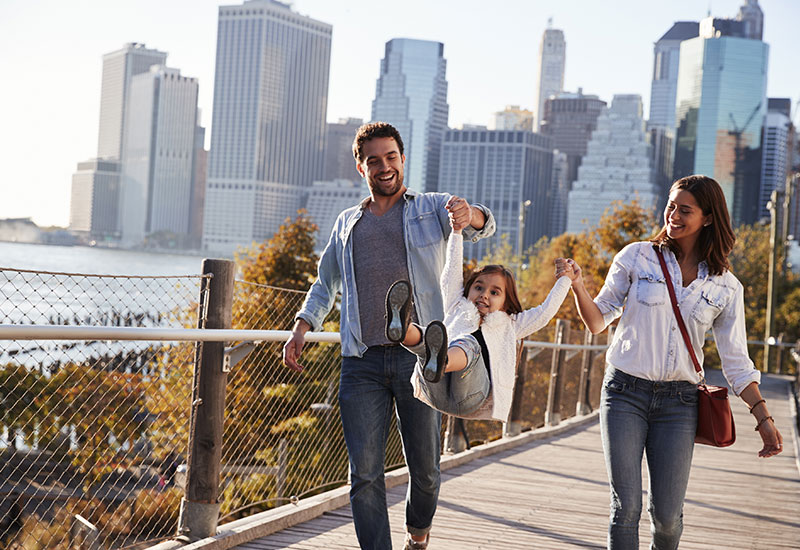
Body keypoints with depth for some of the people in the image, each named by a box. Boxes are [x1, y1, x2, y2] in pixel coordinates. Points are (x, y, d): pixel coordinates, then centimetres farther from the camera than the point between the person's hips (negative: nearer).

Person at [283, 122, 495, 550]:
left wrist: (470, 215, -30)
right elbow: (325, 284, 29)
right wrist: (301, 328, 13)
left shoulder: (431, 209, 11)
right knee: (364, 473, -6)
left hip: (420, 358, -2)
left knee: (424, 468, 5)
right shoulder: (347, 223, 21)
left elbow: (483, 226, -6)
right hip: (362, 362, 2)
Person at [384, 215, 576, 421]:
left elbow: (545, 313, 30)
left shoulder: (508, 325, 35)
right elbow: (452, 273, 31)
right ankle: (403, 328, -68)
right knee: (427, 340, -31)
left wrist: (564, 280, 35)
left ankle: (440, 362, -70)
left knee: (467, 343, -34)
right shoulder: (458, 310, 36)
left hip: (474, 394, -1)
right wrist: (457, 232, 29)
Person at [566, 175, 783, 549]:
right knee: (626, 507, -6)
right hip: (625, 392, -1)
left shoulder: (726, 287, 5)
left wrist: (763, 418, 0)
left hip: (678, 403, 1)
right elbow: (598, 321, 6)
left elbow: (736, 360, 8)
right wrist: (578, 287, -13)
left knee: (666, 514, 0)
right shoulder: (636, 258, 2)